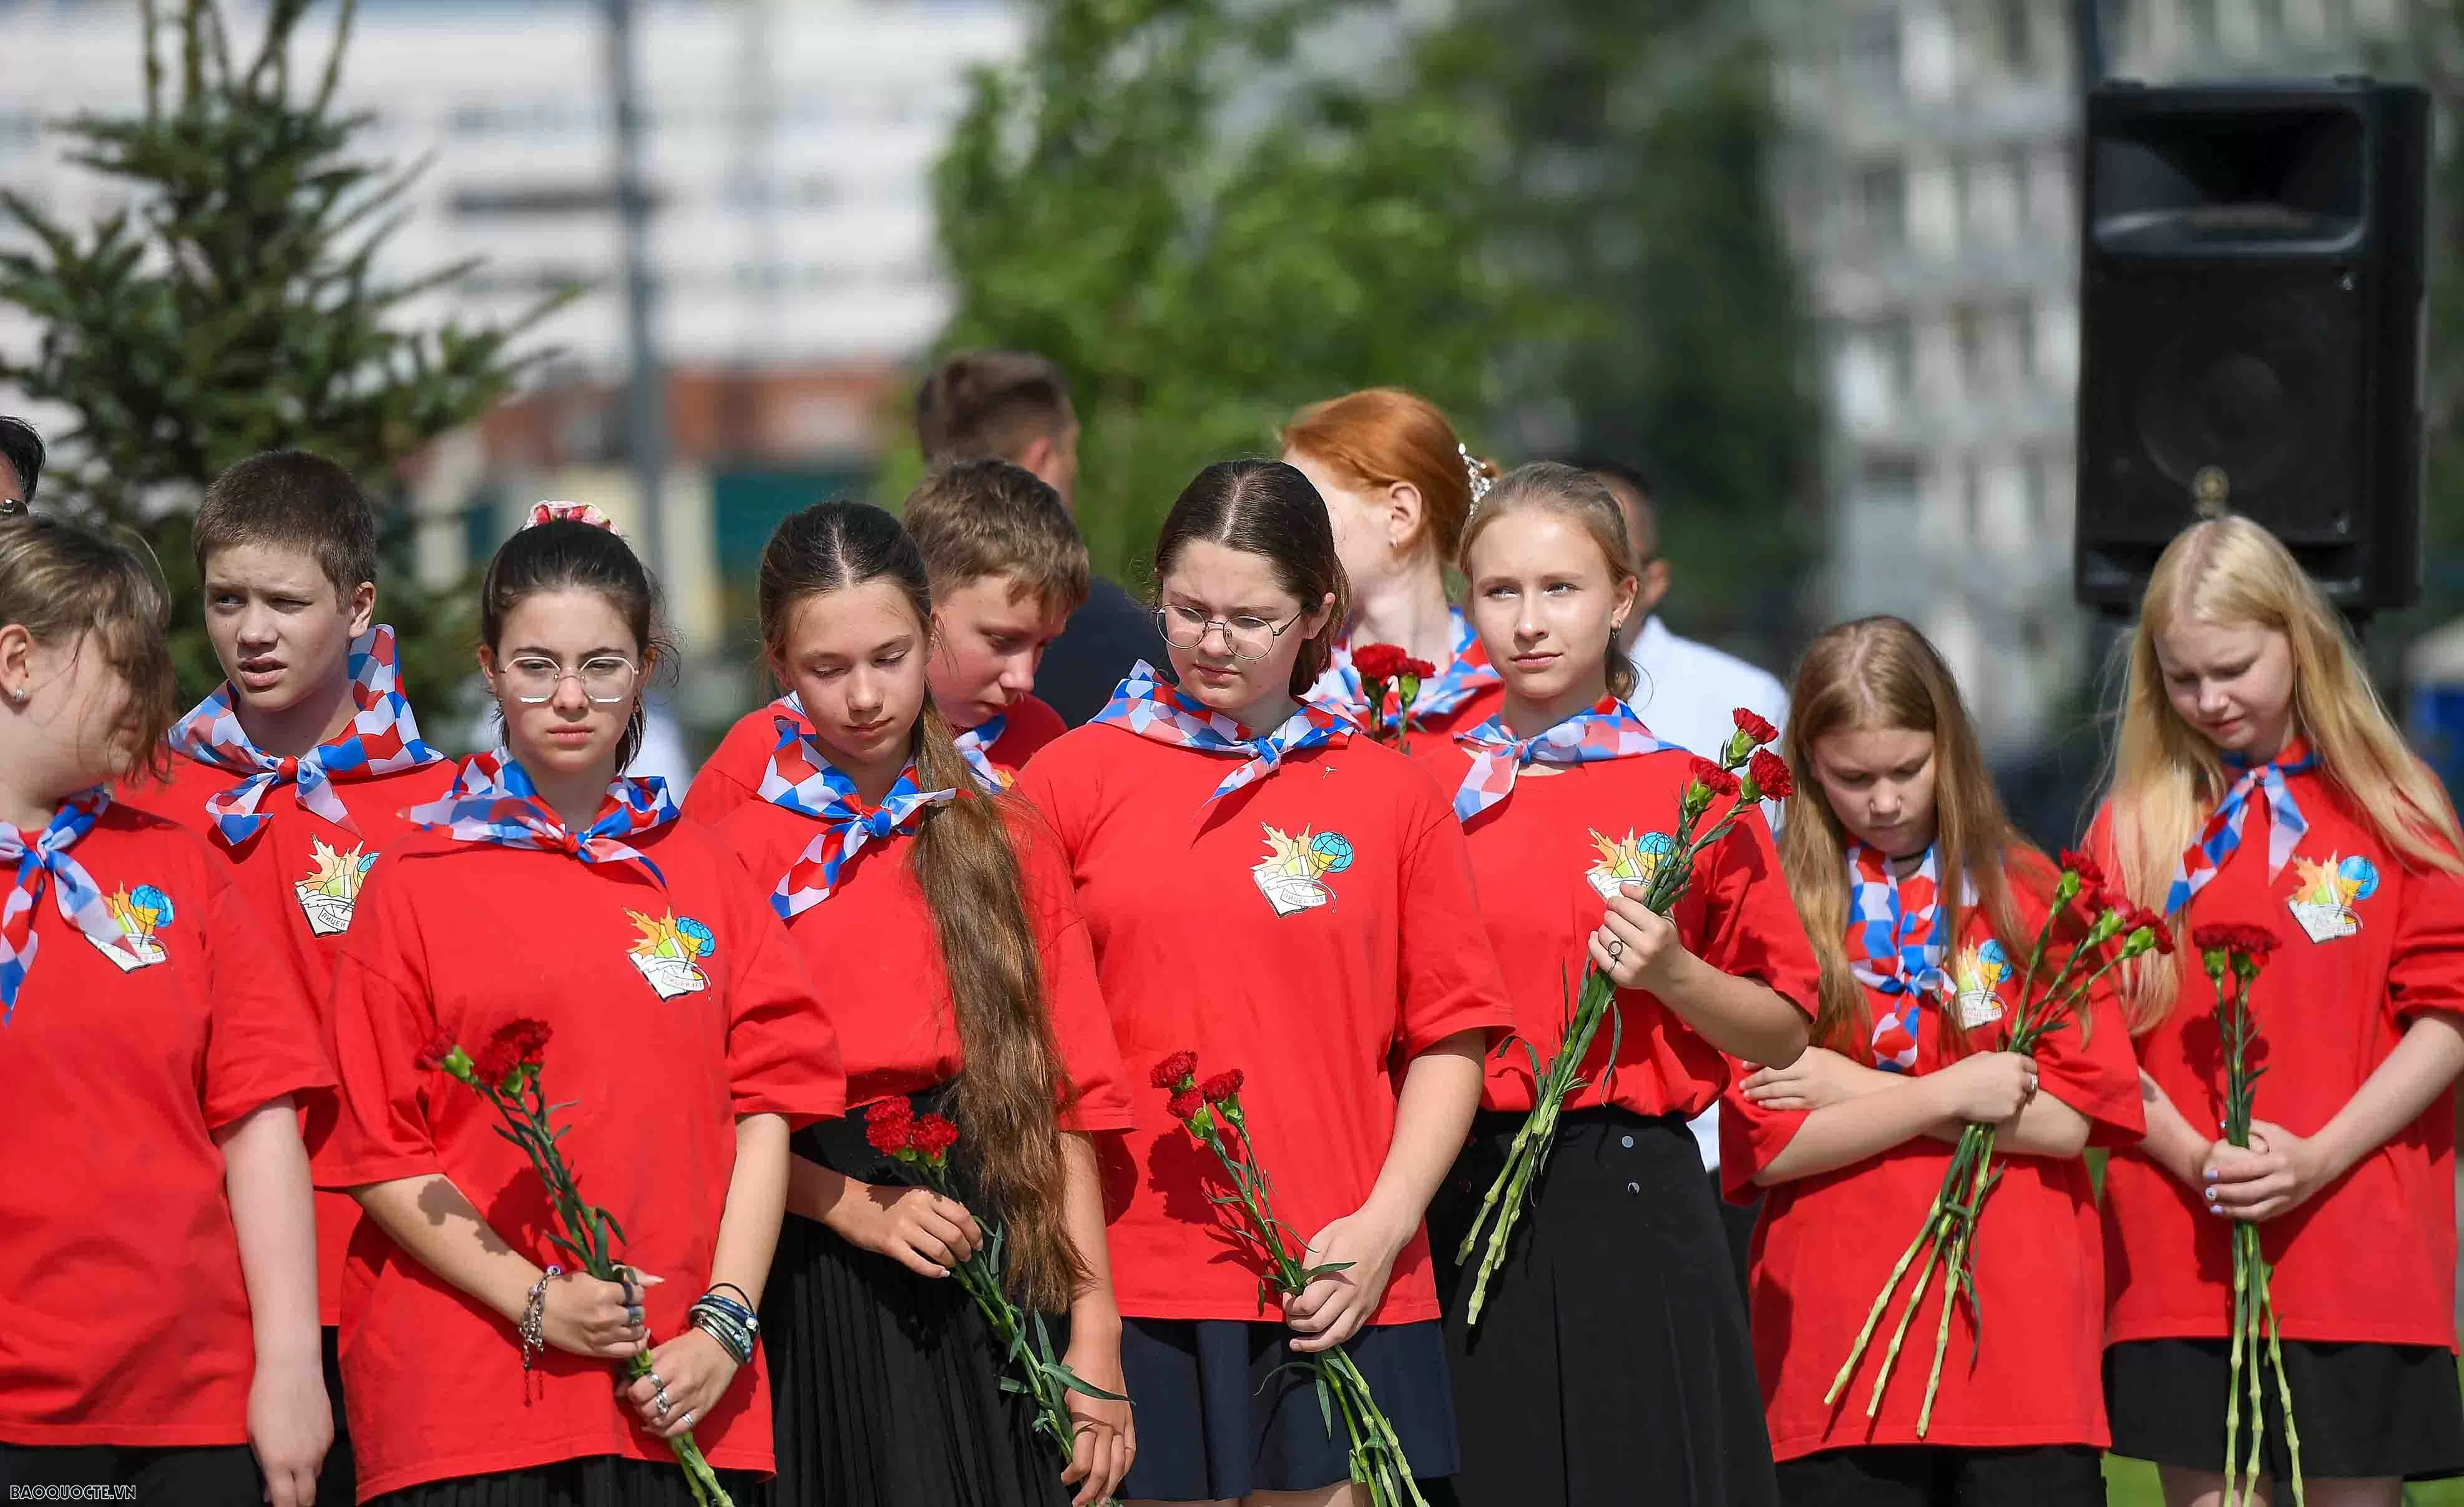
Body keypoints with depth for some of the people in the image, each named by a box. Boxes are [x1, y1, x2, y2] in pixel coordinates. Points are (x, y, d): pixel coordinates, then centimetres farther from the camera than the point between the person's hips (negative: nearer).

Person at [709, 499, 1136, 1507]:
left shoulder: (1011, 848, 9)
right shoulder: (740, 853, 1)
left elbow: (1068, 1106, 6)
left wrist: (1095, 1338, -1)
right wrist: (856, 1208, -16)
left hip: (999, 1282, 2)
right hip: (822, 1299, -2)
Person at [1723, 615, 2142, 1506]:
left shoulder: (2030, 897, 8)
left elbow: (2071, 1119, -2)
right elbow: (1768, 1147, -4)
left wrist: (1863, 1091, -5)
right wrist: (1948, 1095, -9)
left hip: (2022, 1332, 1)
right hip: (1839, 1352, -1)